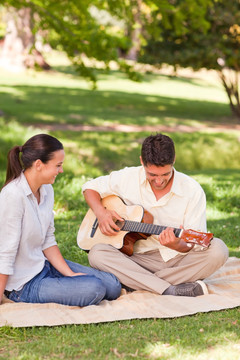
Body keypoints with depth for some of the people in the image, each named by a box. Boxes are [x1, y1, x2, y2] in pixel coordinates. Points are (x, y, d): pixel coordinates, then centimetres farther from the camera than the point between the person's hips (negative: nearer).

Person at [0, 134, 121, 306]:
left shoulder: (46, 190, 4)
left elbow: (48, 241, 9)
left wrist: (70, 274, 0)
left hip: (45, 265, 8)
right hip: (24, 284, -8)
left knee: (113, 286, -1)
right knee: (94, 289, -22)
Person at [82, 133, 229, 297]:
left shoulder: (192, 190, -7)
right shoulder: (128, 178, -2)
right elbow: (90, 187, 13)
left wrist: (177, 245, -32)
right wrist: (101, 212, -8)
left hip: (178, 260, -1)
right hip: (140, 259, 1)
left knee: (218, 250, -29)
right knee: (97, 253, -27)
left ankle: (135, 282, -26)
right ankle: (171, 290, -33)